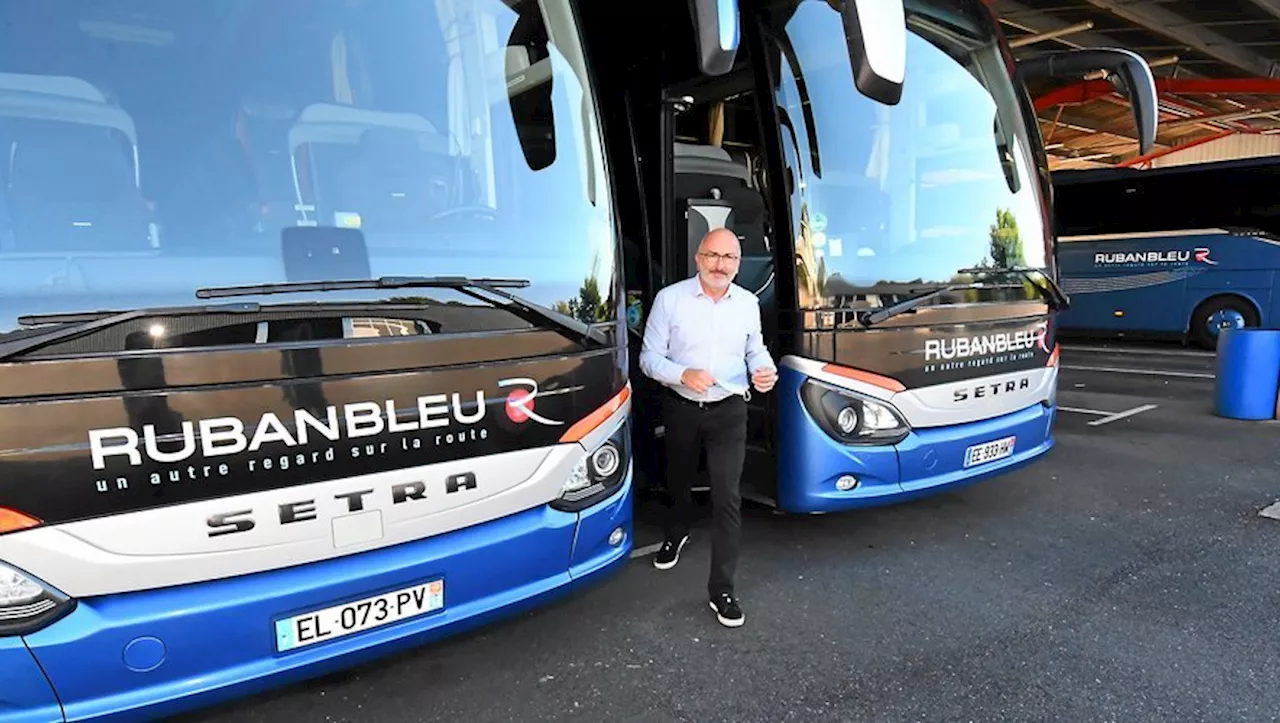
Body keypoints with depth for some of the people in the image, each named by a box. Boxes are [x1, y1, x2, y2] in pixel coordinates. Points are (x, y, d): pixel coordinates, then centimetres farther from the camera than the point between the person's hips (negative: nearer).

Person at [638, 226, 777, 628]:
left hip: (728, 413, 1)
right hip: (681, 409, 0)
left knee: (727, 498, -5)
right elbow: (649, 358, -7)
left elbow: (755, 350, 15)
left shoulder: (748, 303, 2)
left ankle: (721, 589, 7)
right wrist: (684, 375, -25)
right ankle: (675, 534, 53)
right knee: (677, 482, 21)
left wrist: (765, 371, -8)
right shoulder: (670, 298, -9)